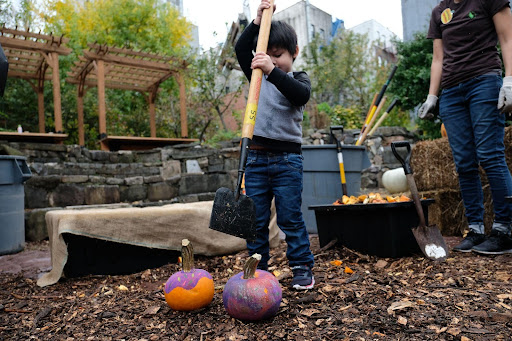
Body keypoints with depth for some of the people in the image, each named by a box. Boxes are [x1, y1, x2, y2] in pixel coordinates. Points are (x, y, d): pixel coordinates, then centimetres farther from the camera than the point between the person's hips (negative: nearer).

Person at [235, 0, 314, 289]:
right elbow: (241, 49, 7)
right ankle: (258, 269, 19)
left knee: (291, 217, 1)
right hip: (257, 158, 4)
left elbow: (302, 94, -19)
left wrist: (272, 70, -29)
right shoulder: (258, 77, 15)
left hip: (287, 159, -3)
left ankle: (303, 267, 14)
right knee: (255, 219, 7)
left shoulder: (299, 79, 4)